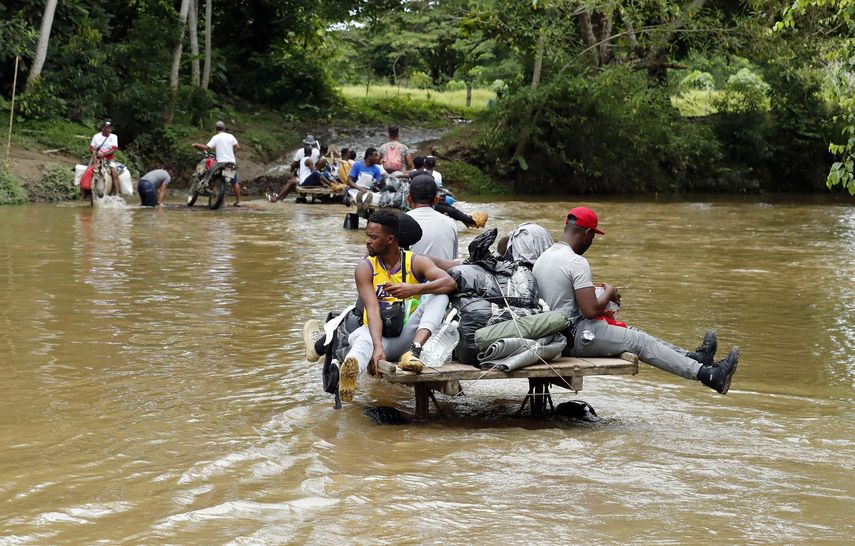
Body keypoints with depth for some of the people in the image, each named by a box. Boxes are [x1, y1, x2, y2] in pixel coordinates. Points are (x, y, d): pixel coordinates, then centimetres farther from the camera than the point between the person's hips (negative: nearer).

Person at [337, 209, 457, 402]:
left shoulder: (416, 262, 0)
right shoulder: (366, 268, 0)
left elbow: (450, 283, -18)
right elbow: (373, 311, -15)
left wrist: (414, 289, -35)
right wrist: (377, 347, -33)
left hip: (408, 335, 1)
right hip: (379, 335, -1)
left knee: (438, 294, -19)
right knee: (360, 338, -37)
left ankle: (414, 351, -41)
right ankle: (350, 370, -75)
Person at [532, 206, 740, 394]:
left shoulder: (542, 258, 9)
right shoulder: (576, 262, -20)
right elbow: (592, 311, -23)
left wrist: (588, 291, 19)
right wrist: (609, 294, -4)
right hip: (577, 337, -9)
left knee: (631, 334, 17)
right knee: (641, 342, -3)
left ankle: (694, 358, 22)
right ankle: (709, 375, -1)